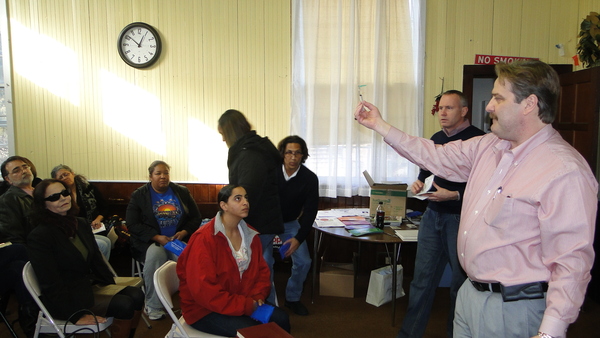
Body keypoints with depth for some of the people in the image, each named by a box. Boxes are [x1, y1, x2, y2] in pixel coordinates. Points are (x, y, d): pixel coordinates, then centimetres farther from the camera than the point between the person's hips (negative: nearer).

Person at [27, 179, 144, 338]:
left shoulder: (80, 224, 7)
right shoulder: (39, 236, -16)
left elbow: (96, 259, 14)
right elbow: (51, 284, -19)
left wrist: (112, 288, 7)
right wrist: (77, 315, -21)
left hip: (90, 285, 7)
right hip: (65, 299, -7)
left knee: (136, 295, -13)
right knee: (124, 305, -22)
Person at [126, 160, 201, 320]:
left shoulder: (182, 192, 13)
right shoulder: (139, 195, 8)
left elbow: (196, 218, 12)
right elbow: (132, 224, -1)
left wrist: (184, 232, -10)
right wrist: (157, 237, -15)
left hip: (180, 239, 1)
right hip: (151, 241, -1)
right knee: (155, 254, -35)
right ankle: (153, 305, -22)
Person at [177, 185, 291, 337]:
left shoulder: (250, 234, 3)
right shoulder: (204, 239, -21)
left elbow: (262, 270, 12)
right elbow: (203, 290, -24)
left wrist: (258, 296, -8)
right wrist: (246, 306, -22)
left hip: (245, 302, 7)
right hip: (205, 309, -7)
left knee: (281, 319, -7)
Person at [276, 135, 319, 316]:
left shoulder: (310, 178, -16)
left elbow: (310, 211, -13)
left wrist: (299, 238, -20)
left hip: (290, 223, 2)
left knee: (303, 261, -3)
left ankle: (292, 298, 21)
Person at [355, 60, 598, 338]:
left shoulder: (566, 172, -21)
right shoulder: (488, 146, 4)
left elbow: (572, 262, -23)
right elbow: (436, 157, 13)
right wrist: (380, 125, 12)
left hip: (513, 308, -7)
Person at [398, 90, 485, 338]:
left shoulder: (478, 140, -10)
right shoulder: (436, 138, 12)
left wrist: (454, 195, -22)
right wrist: (419, 182, 7)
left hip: (460, 218, -6)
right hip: (432, 215, 6)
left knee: (460, 281, 8)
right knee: (422, 278, 11)